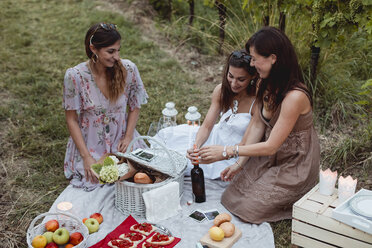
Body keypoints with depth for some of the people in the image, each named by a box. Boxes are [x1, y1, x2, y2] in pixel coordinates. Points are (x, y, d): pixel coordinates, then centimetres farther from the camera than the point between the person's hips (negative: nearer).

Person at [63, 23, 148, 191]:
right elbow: (72, 120, -10)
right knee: (93, 180, -18)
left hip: (121, 140, 2)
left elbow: (135, 107, 3)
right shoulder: (75, 76, -17)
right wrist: (86, 156, -14)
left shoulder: (128, 69, -12)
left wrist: (128, 137, -8)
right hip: (89, 143, -1)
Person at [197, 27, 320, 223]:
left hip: (294, 165, -7)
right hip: (271, 157, 8)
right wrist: (240, 163, -6)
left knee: (248, 209, -8)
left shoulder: (295, 96, -32)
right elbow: (257, 124, -1)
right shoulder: (265, 84, -6)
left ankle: (300, 199, 11)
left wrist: (227, 151, -24)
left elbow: (271, 146, -27)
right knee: (232, 196, 5)